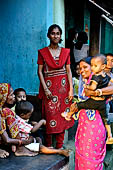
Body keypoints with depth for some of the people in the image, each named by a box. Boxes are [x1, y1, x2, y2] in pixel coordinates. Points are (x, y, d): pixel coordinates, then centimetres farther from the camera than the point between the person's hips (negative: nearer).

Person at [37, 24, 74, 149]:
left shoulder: (66, 52, 8)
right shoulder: (42, 52, 0)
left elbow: (68, 71, 6)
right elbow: (40, 71, -2)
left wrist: (71, 89, -1)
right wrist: (45, 89, -10)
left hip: (63, 87, 2)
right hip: (49, 86, -2)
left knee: (62, 117, 4)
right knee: (50, 116, -2)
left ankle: (60, 145, 15)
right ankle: (48, 146, 11)